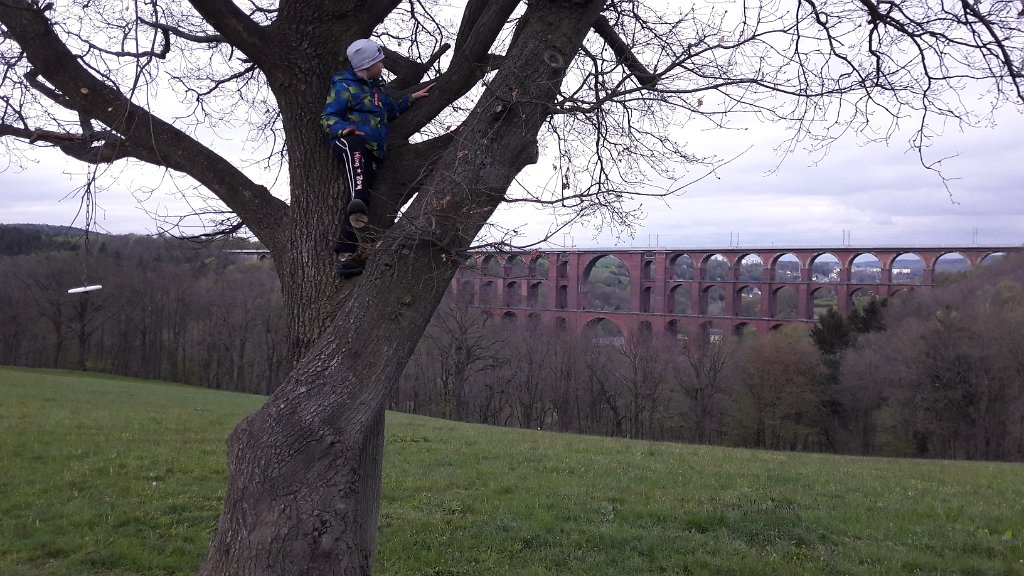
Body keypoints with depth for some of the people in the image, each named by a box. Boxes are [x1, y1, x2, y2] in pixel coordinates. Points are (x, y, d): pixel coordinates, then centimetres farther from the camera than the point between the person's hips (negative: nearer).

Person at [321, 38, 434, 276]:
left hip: (372, 151, 7)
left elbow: (392, 111, 45)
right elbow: (328, 118, -5)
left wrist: (412, 98, 40)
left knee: (364, 195, -14)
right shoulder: (343, 86, 4)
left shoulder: (377, 88, 29)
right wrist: (343, 129, -25)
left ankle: (345, 253, -22)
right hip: (348, 142, -7)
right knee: (356, 146, -44)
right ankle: (358, 205, -68)